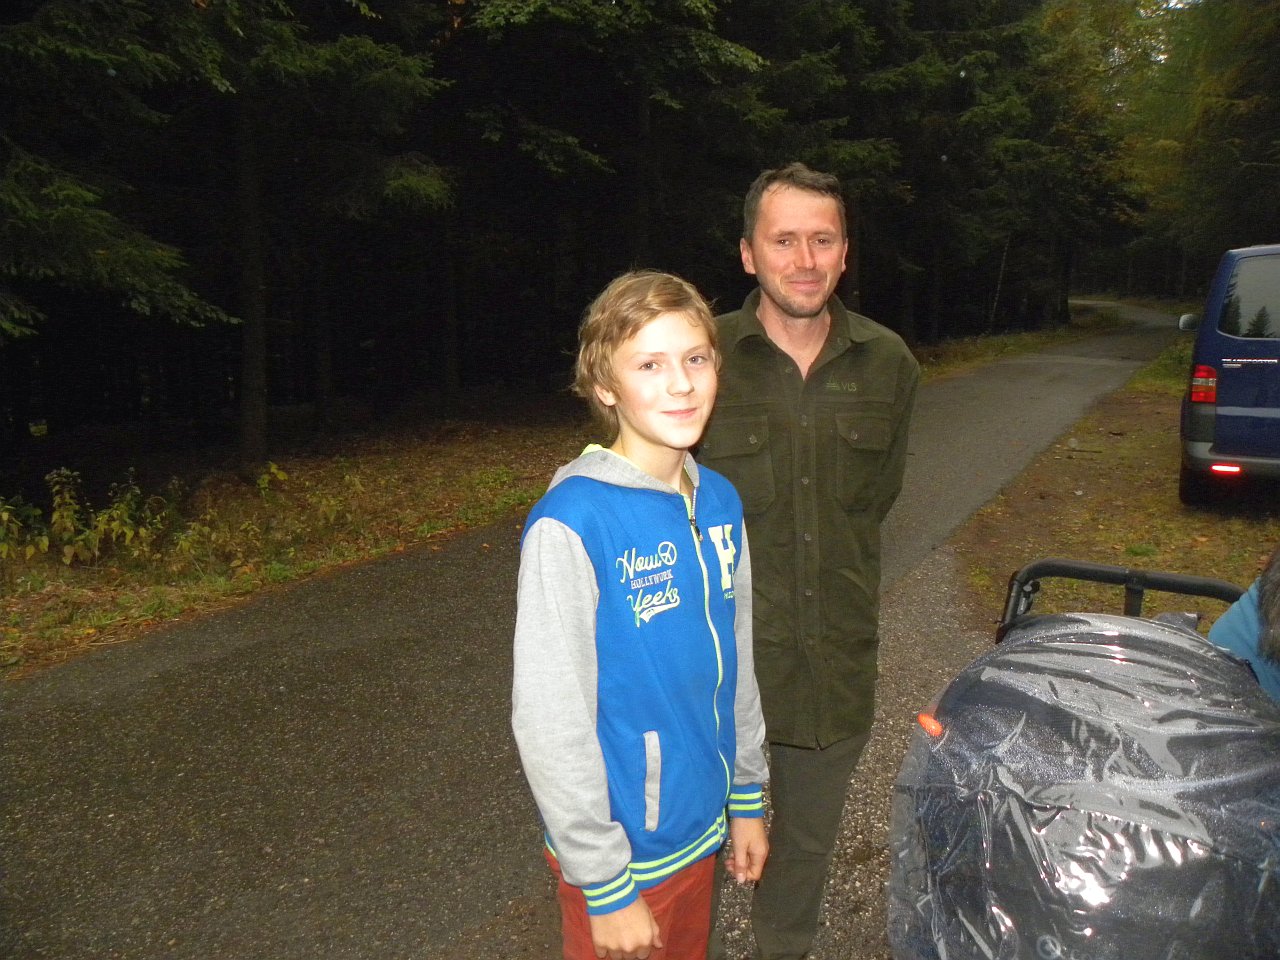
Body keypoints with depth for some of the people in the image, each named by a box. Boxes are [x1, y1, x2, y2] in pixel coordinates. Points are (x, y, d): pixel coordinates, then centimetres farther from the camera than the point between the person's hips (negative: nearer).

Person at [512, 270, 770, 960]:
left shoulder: (719, 500, -3)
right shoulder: (571, 525, -24)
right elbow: (551, 721, -21)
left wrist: (747, 798, 12)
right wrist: (604, 887, -15)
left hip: (702, 825, 6)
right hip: (622, 850, -6)